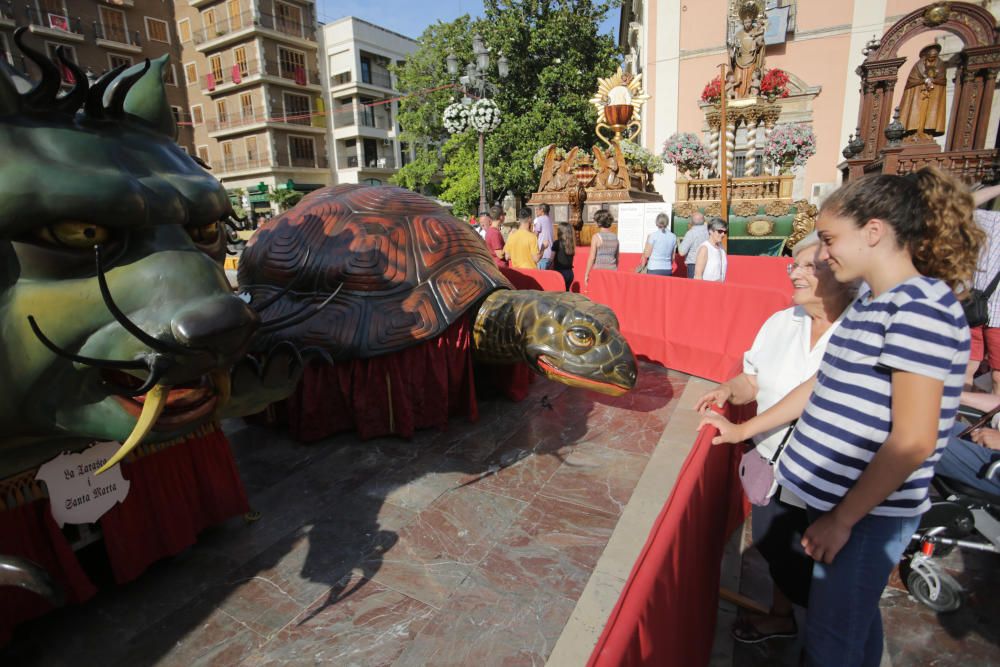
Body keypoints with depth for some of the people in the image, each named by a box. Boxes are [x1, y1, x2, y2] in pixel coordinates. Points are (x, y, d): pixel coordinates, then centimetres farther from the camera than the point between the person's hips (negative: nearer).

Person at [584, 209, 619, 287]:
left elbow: (592, 258, -10)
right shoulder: (615, 237, 8)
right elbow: (617, 258, 15)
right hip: (612, 271, 5)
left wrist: (586, 274, -5)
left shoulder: (596, 237, -8)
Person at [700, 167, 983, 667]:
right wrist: (744, 429, 18)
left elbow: (913, 440, -22)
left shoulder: (920, 307, -19)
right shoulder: (870, 303, 10)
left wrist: (842, 518, -16)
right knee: (854, 618, 25)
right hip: (834, 493, 8)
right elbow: (823, 387, 16)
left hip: (868, 512, -8)